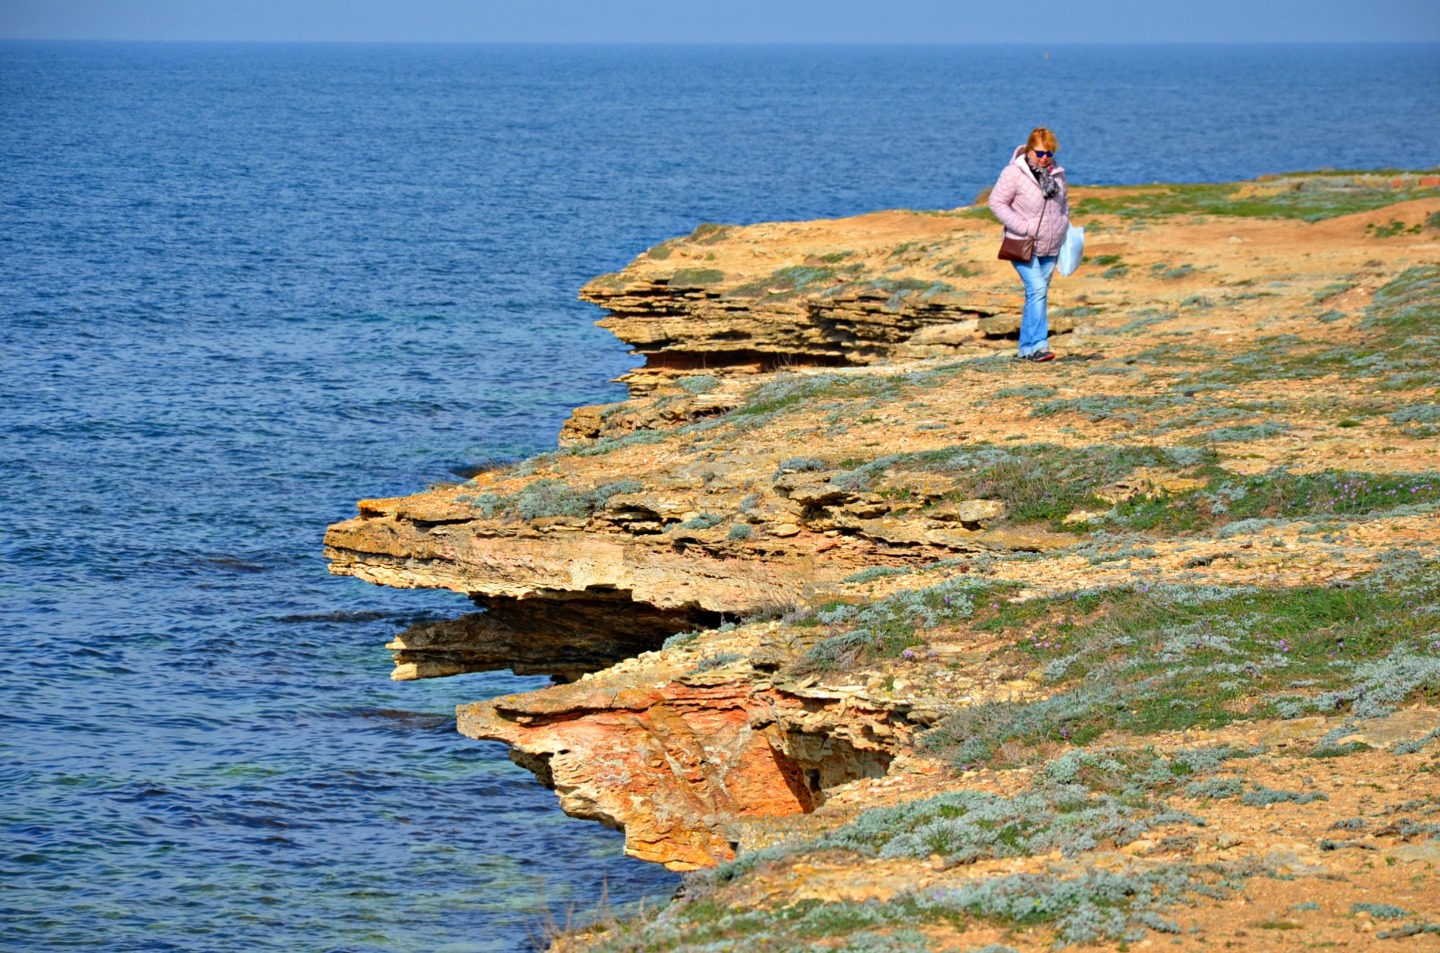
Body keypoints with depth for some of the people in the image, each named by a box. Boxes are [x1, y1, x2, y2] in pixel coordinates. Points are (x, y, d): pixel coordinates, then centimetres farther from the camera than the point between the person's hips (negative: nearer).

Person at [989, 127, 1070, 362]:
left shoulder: (1057, 173, 6)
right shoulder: (1013, 173, -14)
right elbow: (997, 202, -13)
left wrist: (1064, 226, 10)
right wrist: (1023, 228, -18)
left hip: (1050, 246, 6)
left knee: (1039, 293, 8)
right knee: (1037, 289, -18)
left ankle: (1028, 346, 14)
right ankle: (1036, 345, -19)